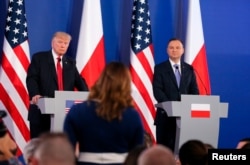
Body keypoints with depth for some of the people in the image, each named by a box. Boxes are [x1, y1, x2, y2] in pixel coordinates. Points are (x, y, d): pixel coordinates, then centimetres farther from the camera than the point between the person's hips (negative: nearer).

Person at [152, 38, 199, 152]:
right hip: (166, 114, -2)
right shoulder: (160, 68, 4)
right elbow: (157, 90, -7)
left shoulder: (189, 69, 13)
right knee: (164, 147, -1)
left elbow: (194, 90, 11)